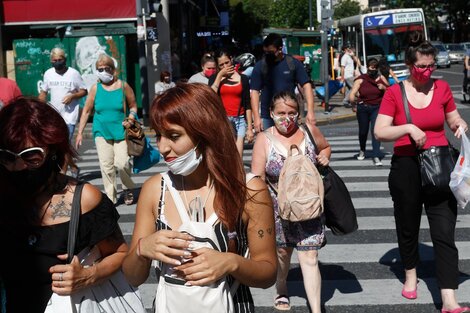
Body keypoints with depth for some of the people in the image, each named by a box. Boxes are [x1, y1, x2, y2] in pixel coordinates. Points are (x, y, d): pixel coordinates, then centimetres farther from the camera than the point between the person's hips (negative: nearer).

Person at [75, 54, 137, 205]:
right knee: (106, 166, -2)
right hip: (101, 132, 2)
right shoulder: (95, 88, 3)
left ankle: (128, 188, 17)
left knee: (121, 163, -12)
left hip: (120, 131, -2)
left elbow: (133, 106, 11)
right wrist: (80, 132, 6)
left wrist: (131, 118, -10)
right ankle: (110, 197, 10)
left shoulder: (123, 86, 0)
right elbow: (86, 111, 8)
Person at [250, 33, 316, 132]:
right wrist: (256, 117, -8)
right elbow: (255, 92, -1)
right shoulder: (260, 66, -2)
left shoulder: (293, 63, -3)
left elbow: (306, 85, -4)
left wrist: (310, 111, -14)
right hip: (267, 117, 0)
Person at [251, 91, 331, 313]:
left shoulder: (309, 131, -6)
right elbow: (257, 178, -12)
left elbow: (325, 148, 16)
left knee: (309, 258, -5)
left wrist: (324, 158, -7)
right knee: (282, 252, 20)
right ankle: (281, 291, 47)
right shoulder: (264, 139, -11)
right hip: (278, 209, 0)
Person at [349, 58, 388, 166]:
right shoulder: (360, 80, -2)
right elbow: (352, 93, -9)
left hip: (377, 108, 0)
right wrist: (352, 100, -27)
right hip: (363, 108, 0)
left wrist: (384, 88, -9)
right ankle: (362, 150, 41)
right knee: (363, 131, 13)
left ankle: (376, 157, -13)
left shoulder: (381, 78, 4)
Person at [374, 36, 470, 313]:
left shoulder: (442, 88, 3)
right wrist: (408, 128, -25)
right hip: (406, 168, -1)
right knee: (408, 227, 17)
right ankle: (411, 275, 42)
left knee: (445, 233, -5)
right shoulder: (394, 92, -5)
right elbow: (380, 132, -11)